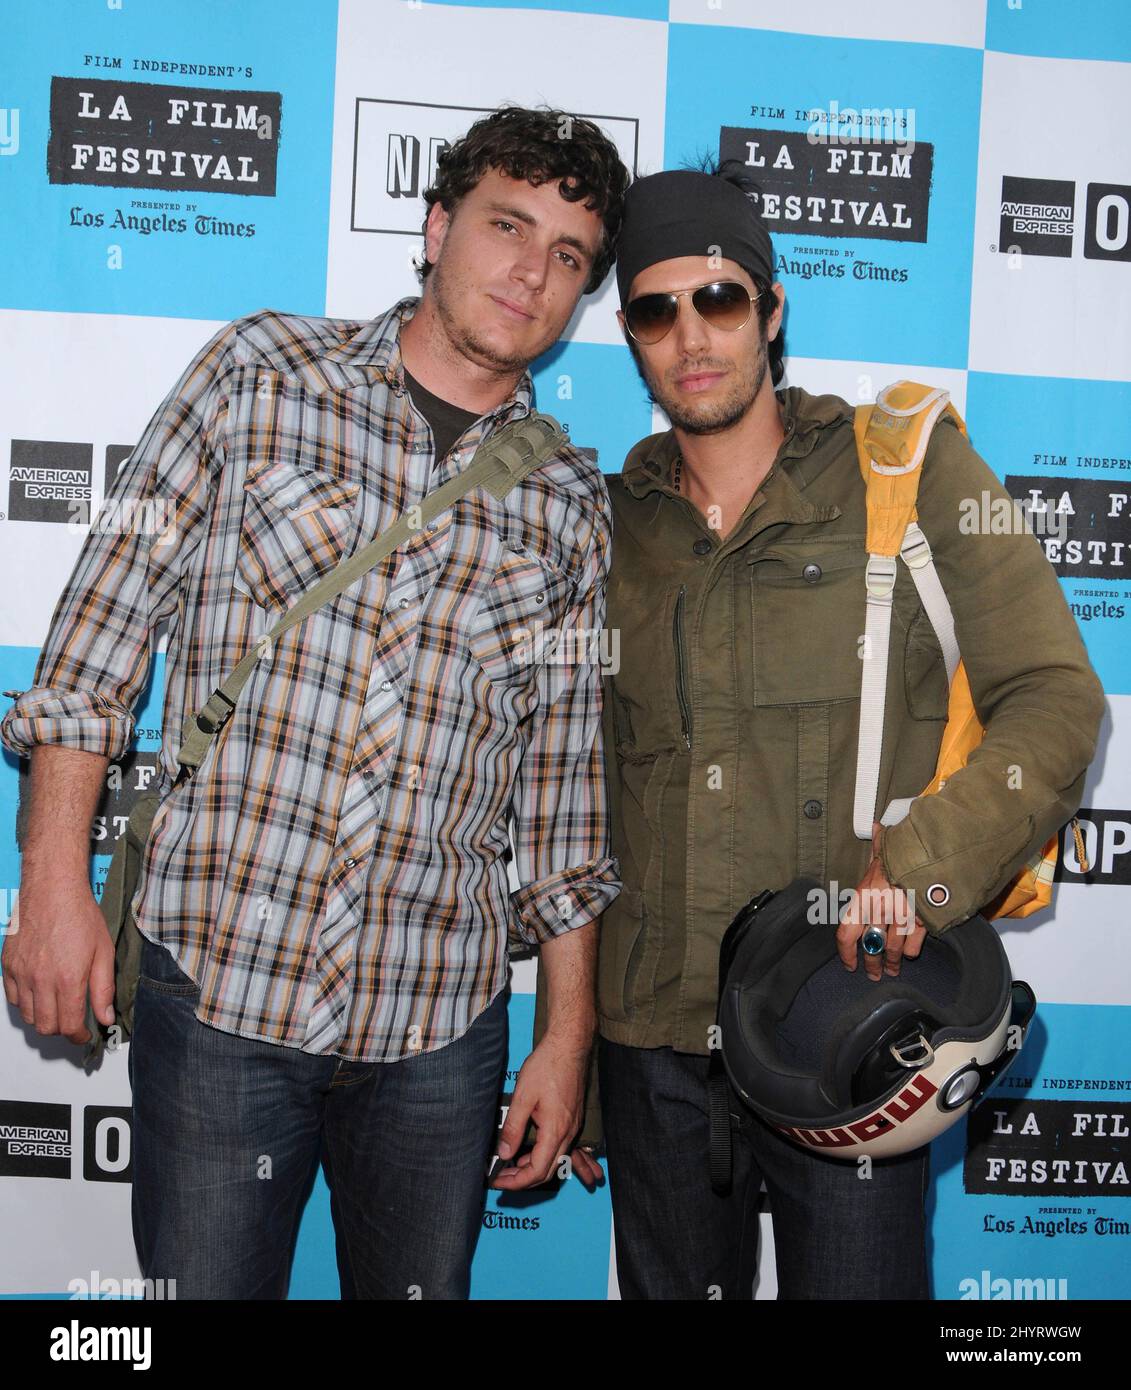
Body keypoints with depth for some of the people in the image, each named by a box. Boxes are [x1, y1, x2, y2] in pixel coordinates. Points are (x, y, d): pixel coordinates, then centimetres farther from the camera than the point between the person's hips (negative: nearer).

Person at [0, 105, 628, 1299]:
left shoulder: (568, 507, 6)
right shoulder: (262, 373, 1)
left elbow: (565, 796, 8)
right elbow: (101, 626, -1)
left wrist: (568, 1035, 8)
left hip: (440, 1021, 3)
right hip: (219, 979, -2)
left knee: (420, 1289, 16)